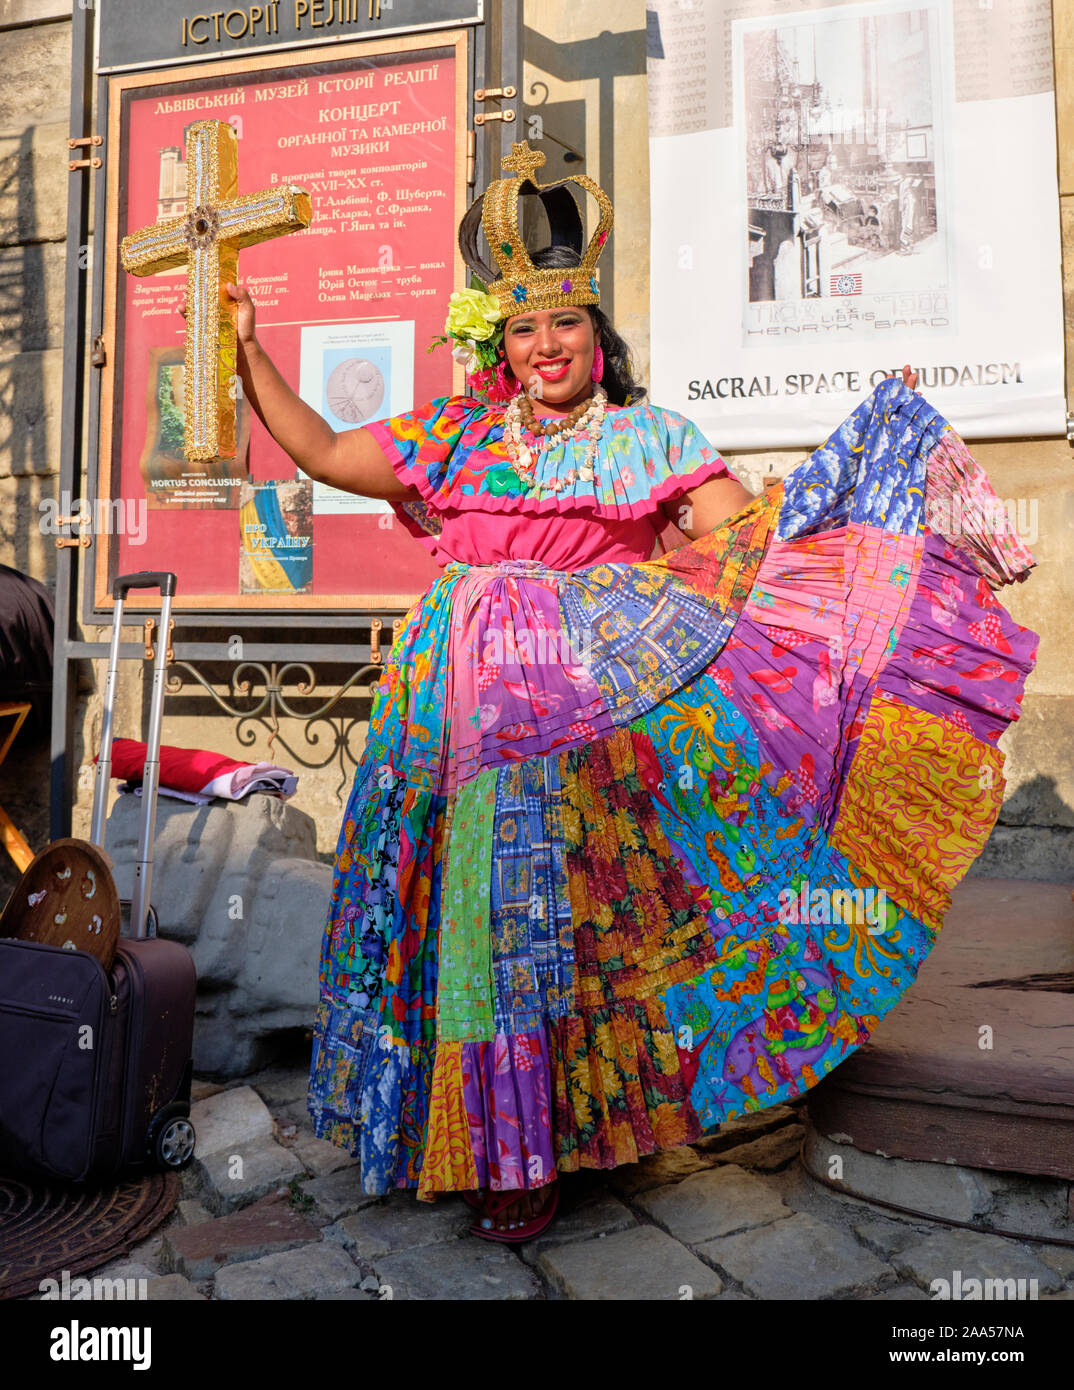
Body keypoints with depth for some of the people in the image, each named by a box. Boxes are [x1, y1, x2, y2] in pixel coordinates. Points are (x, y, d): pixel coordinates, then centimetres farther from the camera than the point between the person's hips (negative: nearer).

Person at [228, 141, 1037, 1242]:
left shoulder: (645, 437, 6)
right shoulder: (455, 435, 15)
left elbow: (759, 533, -1)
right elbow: (322, 454, 18)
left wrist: (876, 482, -8)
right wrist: (250, 351, 17)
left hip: (578, 712, -3)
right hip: (460, 699, 4)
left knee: (533, 901, -2)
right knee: (463, 893, 5)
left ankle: (526, 1154, 14)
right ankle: (464, 1128, 24)